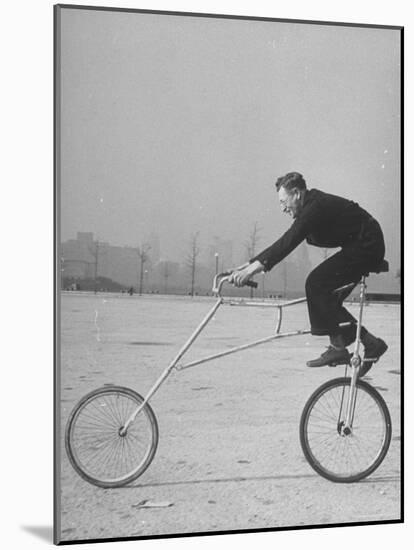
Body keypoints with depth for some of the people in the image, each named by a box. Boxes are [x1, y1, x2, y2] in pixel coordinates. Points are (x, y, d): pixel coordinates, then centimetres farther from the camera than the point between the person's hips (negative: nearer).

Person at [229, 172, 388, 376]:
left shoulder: (317, 206, -21)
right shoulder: (311, 207, 10)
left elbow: (289, 241, -33)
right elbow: (285, 242, 11)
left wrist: (256, 266, -38)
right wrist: (250, 264, 6)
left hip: (366, 248, -10)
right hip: (362, 248, 10)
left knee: (316, 283, -18)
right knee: (328, 298, 6)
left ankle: (338, 347, -14)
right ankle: (370, 343, 12)